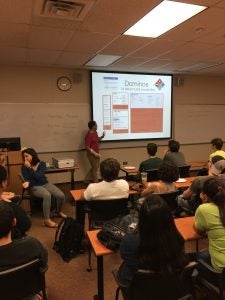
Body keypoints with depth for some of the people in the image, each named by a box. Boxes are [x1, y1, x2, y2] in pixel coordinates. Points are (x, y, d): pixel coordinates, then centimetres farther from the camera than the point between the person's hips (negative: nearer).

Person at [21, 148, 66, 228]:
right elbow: (27, 180, -4)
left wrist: (29, 168, -19)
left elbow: (38, 177, -16)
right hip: (34, 187, -3)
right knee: (47, 195, -37)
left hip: (45, 184, 3)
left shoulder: (42, 163, -3)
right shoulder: (24, 167, -2)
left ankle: (59, 212, 14)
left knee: (61, 195, -18)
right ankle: (47, 220, -28)